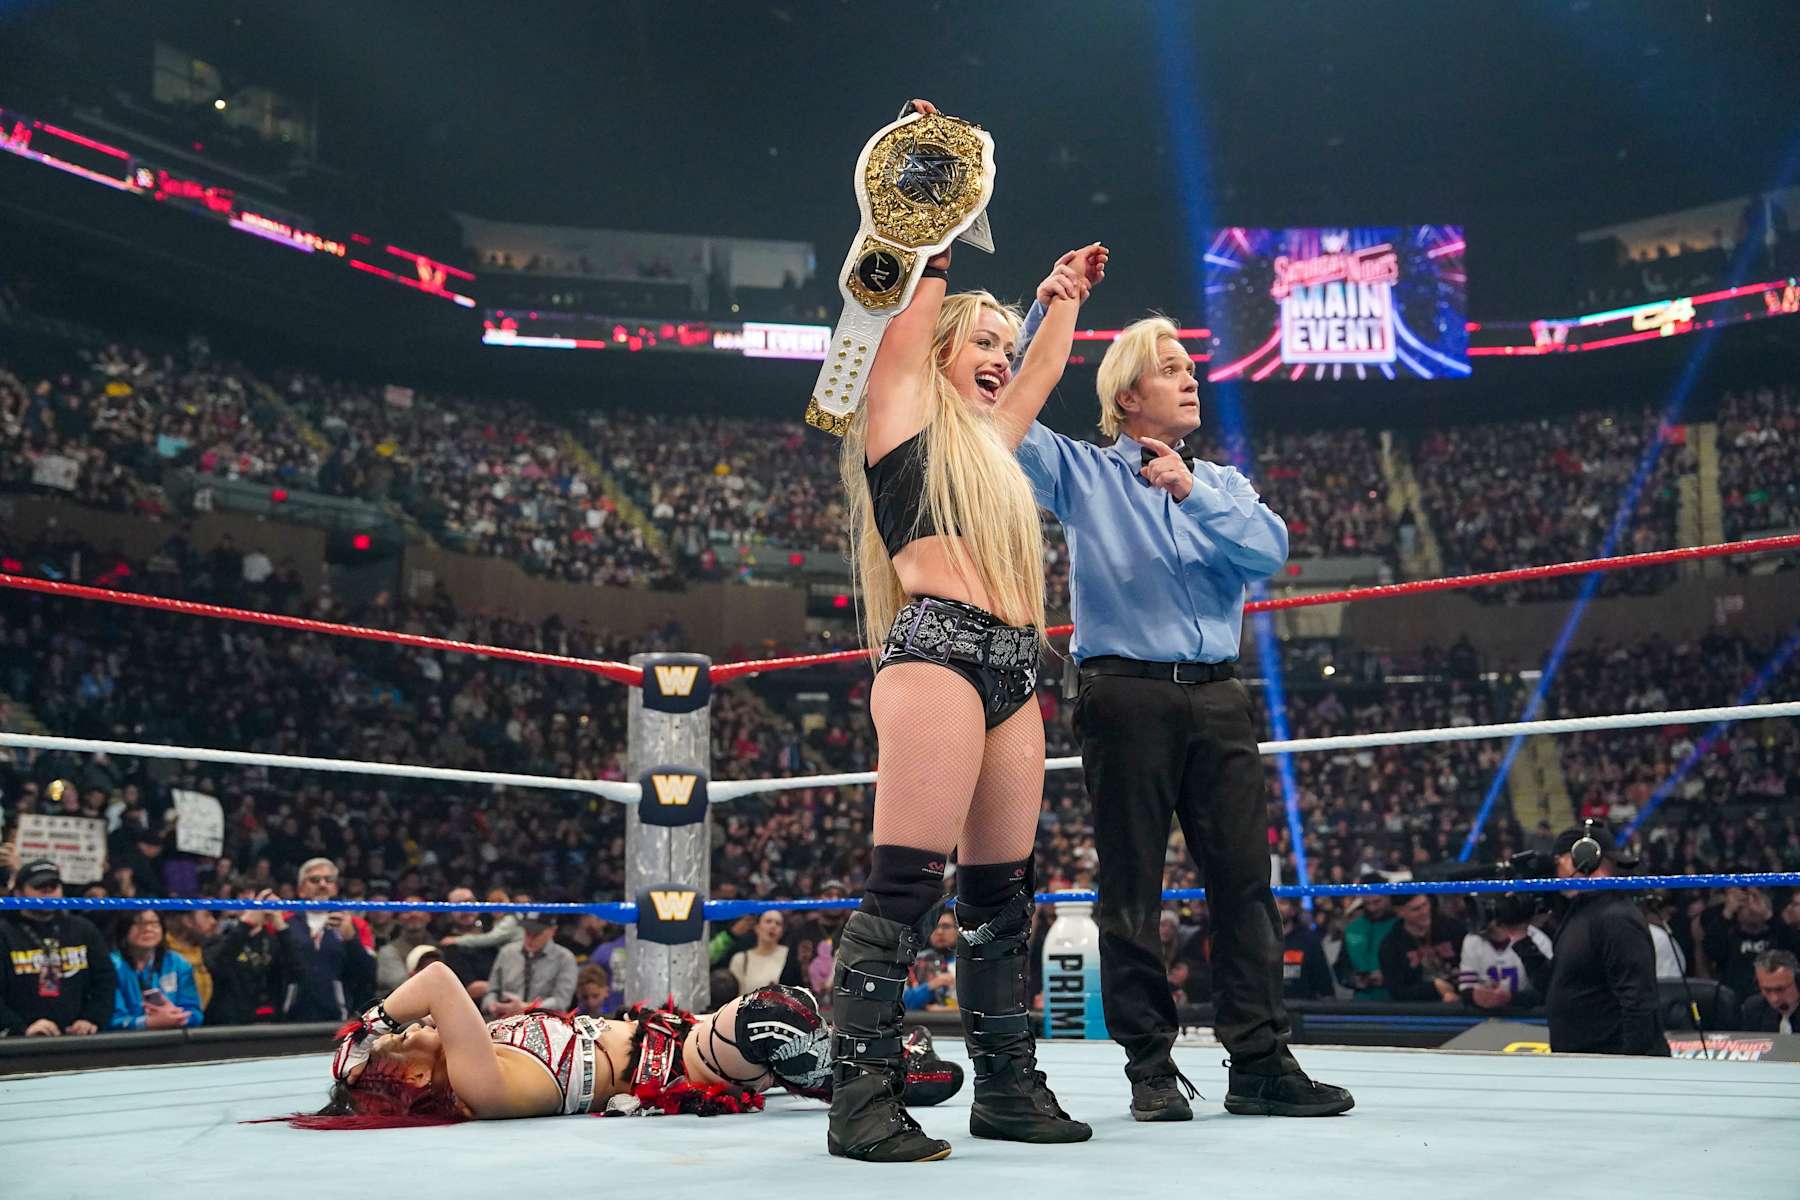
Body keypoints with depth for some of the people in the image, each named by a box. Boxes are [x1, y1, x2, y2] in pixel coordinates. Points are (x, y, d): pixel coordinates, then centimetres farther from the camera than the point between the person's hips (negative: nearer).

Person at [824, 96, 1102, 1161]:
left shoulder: (991, 436, 27)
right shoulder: (904, 415, 8)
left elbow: (1046, 366, 43)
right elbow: (922, 300, 3)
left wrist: (1067, 293, 49)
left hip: (1015, 669, 8)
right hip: (938, 650, -8)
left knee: (1003, 893, 7)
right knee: (908, 883, -14)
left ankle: (1008, 1088, 13)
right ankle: (865, 1100, -12)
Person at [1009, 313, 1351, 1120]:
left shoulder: (1222, 483, 19)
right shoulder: (1083, 473, 10)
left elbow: (1270, 550, 2)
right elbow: (1008, 407, -1)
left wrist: (1193, 493, -10)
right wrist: (1047, 311, -5)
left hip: (1217, 697, 4)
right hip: (1128, 695, -3)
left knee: (1244, 878, 0)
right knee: (1130, 890, -1)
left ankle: (1260, 1061, 5)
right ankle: (1150, 1069, 6)